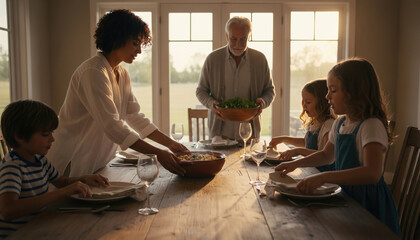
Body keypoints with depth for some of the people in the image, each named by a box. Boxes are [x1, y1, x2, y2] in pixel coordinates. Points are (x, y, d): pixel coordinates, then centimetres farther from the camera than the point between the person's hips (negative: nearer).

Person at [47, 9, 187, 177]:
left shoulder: (122, 74, 8)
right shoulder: (93, 72, -21)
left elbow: (134, 116, 7)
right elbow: (112, 126, -29)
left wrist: (170, 143, -2)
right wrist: (158, 154, -31)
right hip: (74, 162, -8)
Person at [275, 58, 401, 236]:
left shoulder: (372, 126, -20)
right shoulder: (340, 123, 6)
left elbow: (372, 173, -33)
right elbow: (327, 155, 23)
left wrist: (323, 177, -38)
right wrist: (295, 164, 10)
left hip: (369, 204, -7)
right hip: (346, 197, 7)